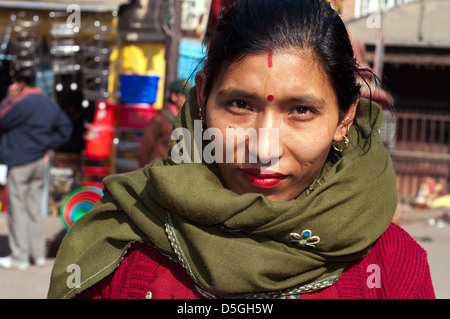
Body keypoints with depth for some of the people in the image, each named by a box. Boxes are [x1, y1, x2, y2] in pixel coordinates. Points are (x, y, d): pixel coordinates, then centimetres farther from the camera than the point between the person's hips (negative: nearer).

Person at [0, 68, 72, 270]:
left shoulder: (21, 102, -17)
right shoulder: (50, 105, 10)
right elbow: (65, 129, 16)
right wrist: (48, 146, 13)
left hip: (19, 164, -8)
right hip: (39, 163, 8)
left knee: (17, 209, -2)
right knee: (35, 208, 14)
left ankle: (19, 258, 0)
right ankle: (38, 254, 17)